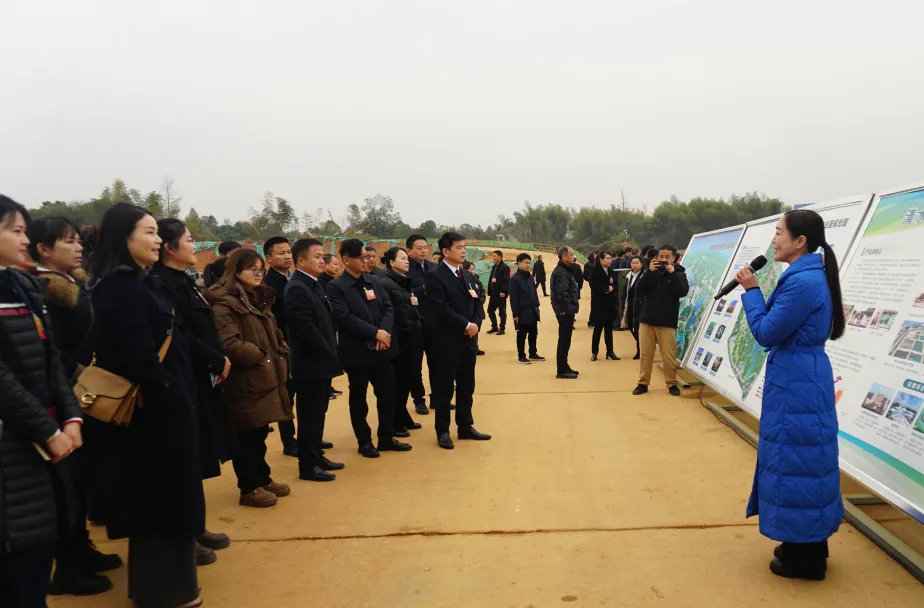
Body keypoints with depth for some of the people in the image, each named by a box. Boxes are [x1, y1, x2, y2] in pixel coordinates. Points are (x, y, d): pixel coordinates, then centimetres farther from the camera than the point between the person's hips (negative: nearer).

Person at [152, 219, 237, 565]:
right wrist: (219, 361, -14)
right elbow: (180, 336, -24)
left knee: (197, 460, 16)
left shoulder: (184, 281, 14)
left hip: (203, 380, 10)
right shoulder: (162, 284, -16)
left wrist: (219, 361, 0)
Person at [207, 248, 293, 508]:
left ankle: (262, 479, 28)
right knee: (247, 436, 1)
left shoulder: (260, 299, 16)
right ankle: (249, 488, 10)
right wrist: (259, 355, -15)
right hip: (245, 380, -9)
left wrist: (280, 357, 7)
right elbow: (228, 345, -22)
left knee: (260, 432, 17)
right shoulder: (225, 303, -12)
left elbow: (273, 335, 24)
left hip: (266, 376, 9)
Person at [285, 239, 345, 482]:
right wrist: (331, 355, -16)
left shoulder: (316, 284, 12)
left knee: (318, 413, 17)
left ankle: (316, 456, 28)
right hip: (311, 363, -9)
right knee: (310, 415, 0)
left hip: (321, 361, 9)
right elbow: (307, 329, -22)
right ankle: (308, 465, 9)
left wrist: (332, 354, 9)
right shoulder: (297, 288, -17)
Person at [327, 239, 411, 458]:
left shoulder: (373, 281, 10)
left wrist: (385, 332, -13)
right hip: (357, 351, -5)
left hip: (382, 348, 5)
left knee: (388, 394, 11)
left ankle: (386, 438, 25)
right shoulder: (336, 287, -9)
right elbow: (344, 317, -19)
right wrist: (375, 332, -21)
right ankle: (364, 441, 21)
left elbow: (388, 308, 5)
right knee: (358, 398, 7)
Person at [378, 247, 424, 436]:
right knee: (397, 381, 1)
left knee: (407, 378, 14)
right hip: (398, 339, -8)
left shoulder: (407, 282, 15)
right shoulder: (385, 283, -10)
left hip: (411, 338, 8)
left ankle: (403, 418, 26)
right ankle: (394, 423, 12)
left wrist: (417, 327, 6)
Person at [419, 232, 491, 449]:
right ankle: (442, 431, 13)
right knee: (444, 388, 2)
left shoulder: (468, 276, 14)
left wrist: (476, 324, -7)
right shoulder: (435, 276, -10)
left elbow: (476, 304, 12)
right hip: (446, 342, -7)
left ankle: (465, 426, 24)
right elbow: (442, 310, -18)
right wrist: (466, 325, -16)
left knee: (466, 386, 13)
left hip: (468, 340, 7)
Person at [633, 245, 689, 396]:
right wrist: (649, 272, -16)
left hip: (667, 321, -2)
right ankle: (643, 383, 15)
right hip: (647, 319, 2)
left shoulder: (679, 272, 1)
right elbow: (640, 289, -6)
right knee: (645, 353, 7)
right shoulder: (651, 271, 7)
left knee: (669, 356, -1)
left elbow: (683, 292, -14)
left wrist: (672, 274, -19)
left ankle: (672, 384, 13)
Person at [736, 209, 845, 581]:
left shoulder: (802, 282, -22)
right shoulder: (809, 275, 10)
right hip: (800, 381, 10)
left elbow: (766, 334, -18)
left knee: (796, 460, 0)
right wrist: (754, 291, 5)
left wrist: (751, 291, -9)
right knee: (801, 459, 18)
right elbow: (779, 325, 13)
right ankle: (808, 546, 31)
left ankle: (805, 559, 13)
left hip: (796, 384, -10)